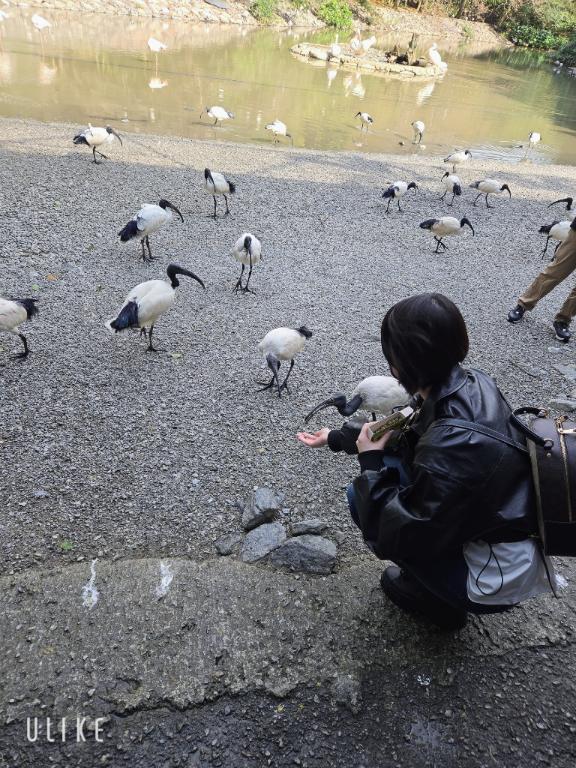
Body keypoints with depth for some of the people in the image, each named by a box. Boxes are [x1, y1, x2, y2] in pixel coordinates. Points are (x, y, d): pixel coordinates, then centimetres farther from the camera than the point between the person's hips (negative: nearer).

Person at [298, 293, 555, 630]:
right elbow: (411, 438, 9)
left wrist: (370, 461, -14)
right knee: (390, 461, 6)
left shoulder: (451, 445, -37)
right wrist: (336, 437, 16)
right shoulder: (472, 383, -9)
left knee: (362, 497, -6)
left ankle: (439, 599, 13)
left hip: (497, 578, -7)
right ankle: (430, 577, 19)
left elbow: (394, 535, -25)